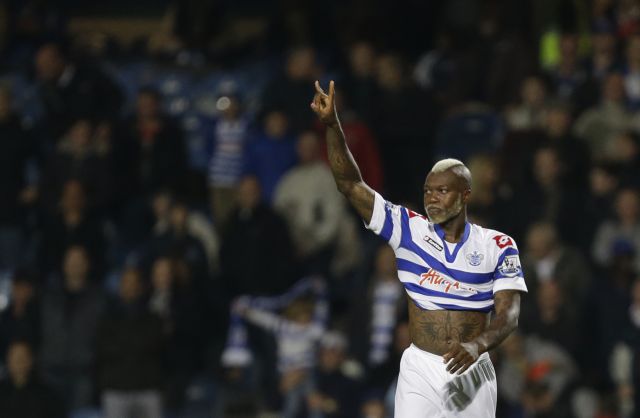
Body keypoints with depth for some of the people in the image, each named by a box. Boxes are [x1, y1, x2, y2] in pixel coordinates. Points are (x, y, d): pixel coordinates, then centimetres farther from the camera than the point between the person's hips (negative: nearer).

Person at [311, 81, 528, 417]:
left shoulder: (497, 246, 1)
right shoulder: (408, 228, 4)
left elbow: (509, 313, -7)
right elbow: (350, 184, -1)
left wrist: (478, 344, -28)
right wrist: (331, 124, -12)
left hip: (473, 372, 0)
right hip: (420, 369, 0)